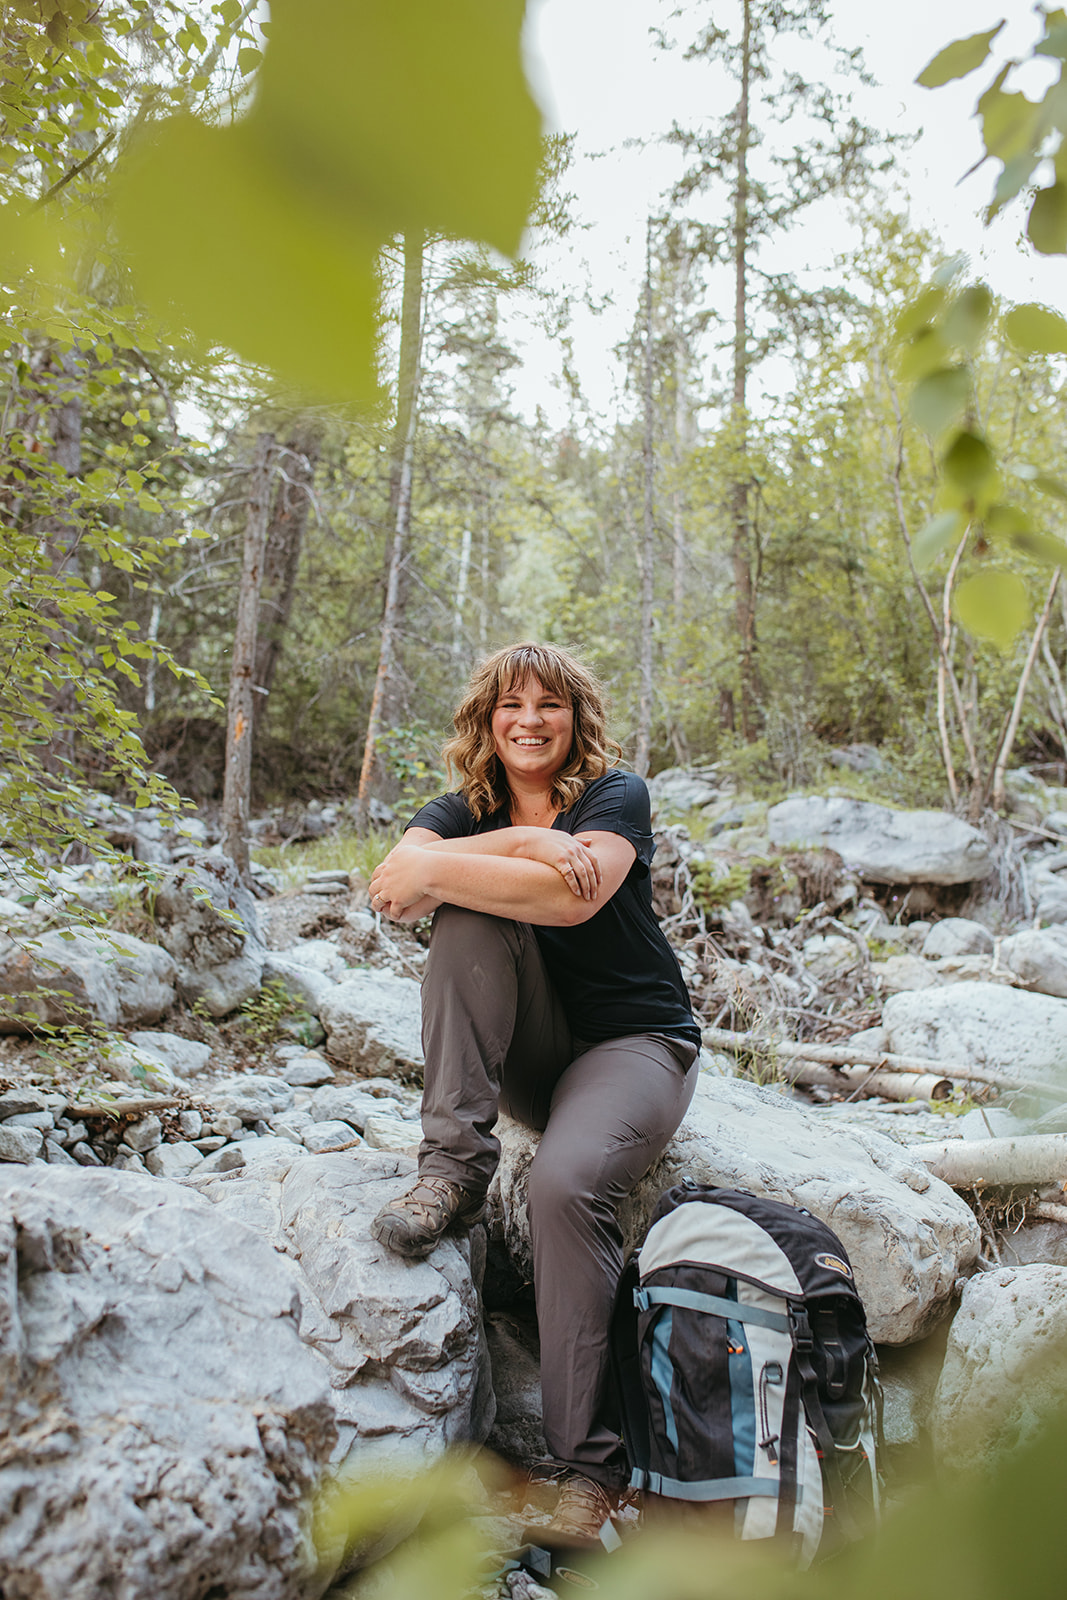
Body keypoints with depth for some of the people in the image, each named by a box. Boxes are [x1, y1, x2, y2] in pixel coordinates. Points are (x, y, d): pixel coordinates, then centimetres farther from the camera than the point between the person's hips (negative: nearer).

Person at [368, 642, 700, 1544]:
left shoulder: (616, 795, -6)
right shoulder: (467, 809, 5)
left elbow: (573, 896, -28)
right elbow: (395, 883, -18)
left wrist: (436, 871, -23)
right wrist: (520, 842, -26)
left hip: (633, 1042, -3)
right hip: (525, 1056, 4)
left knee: (566, 1184, -31)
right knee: (468, 917, -21)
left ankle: (588, 1466, -19)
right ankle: (456, 1163, -23)